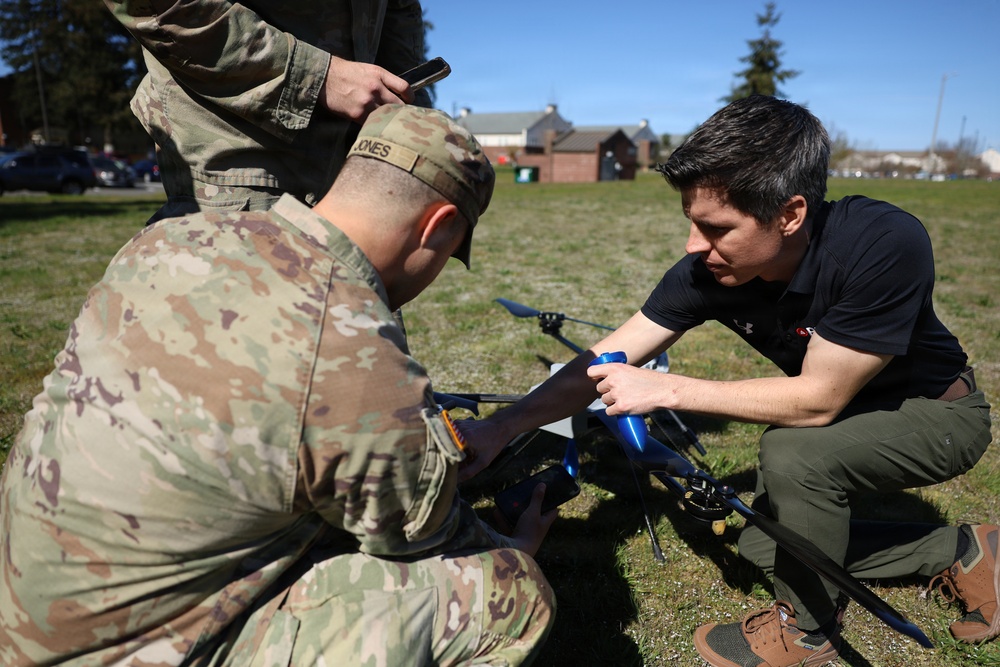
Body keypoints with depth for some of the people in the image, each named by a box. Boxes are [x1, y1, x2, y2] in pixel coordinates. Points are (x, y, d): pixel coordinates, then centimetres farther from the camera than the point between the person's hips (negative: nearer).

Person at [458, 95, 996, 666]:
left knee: (792, 452, -33)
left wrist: (667, 390, -33)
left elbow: (817, 399, -33)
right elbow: (603, 364, -19)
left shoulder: (885, 245, -37)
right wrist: (500, 428, -25)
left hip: (938, 410, -6)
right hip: (846, 410, 6)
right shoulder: (707, 272, -22)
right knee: (763, 545, 6)